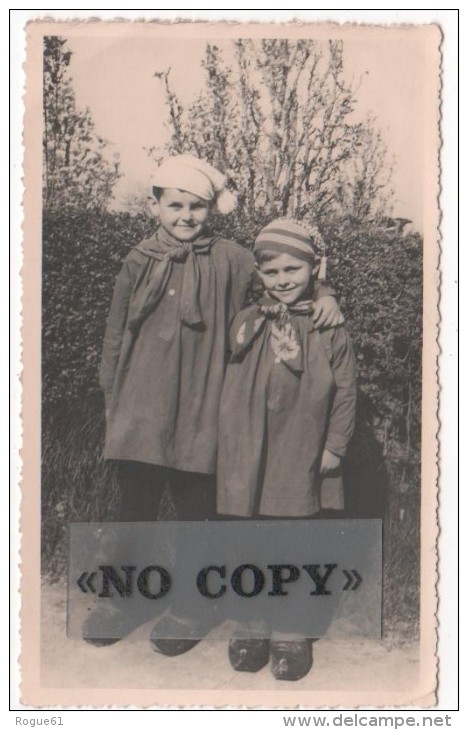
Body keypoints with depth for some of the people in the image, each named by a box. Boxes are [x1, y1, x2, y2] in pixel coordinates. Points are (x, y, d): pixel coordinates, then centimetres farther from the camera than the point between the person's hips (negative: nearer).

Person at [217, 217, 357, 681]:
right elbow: (231, 388, 9)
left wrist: (334, 447, -2)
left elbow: (345, 392, 2)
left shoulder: (329, 330, -2)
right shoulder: (245, 324, 4)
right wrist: (230, 443, 7)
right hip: (246, 456, 2)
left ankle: (289, 634, 22)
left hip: (299, 462, -2)